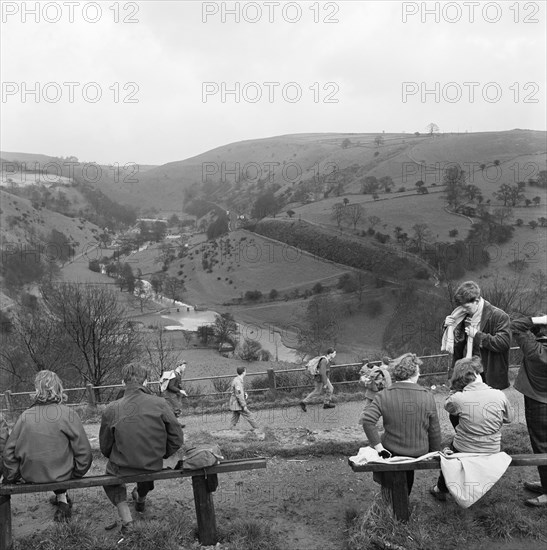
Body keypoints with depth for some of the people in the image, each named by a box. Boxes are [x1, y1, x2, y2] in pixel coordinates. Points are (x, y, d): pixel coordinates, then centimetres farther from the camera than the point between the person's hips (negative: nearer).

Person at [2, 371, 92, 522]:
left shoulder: (25, 416, -11)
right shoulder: (69, 414, -16)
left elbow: (9, 451, -4)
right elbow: (83, 451, -13)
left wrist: (10, 478, 10)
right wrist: (77, 474, 4)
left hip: (30, 477, 2)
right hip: (61, 475, -2)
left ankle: (61, 499, 33)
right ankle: (62, 497, 28)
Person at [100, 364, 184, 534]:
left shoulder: (111, 409, -15)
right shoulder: (159, 403, -15)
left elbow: (105, 447, -4)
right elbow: (177, 439, -9)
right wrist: (160, 455, 9)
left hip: (122, 469, -1)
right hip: (154, 467, 2)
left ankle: (125, 515, 14)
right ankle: (141, 500, 61)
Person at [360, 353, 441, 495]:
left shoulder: (384, 396, -14)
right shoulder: (427, 396, -11)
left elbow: (366, 420, -25)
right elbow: (434, 431, -4)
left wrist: (378, 447, -17)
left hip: (392, 453, -1)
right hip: (419, 454, 2)